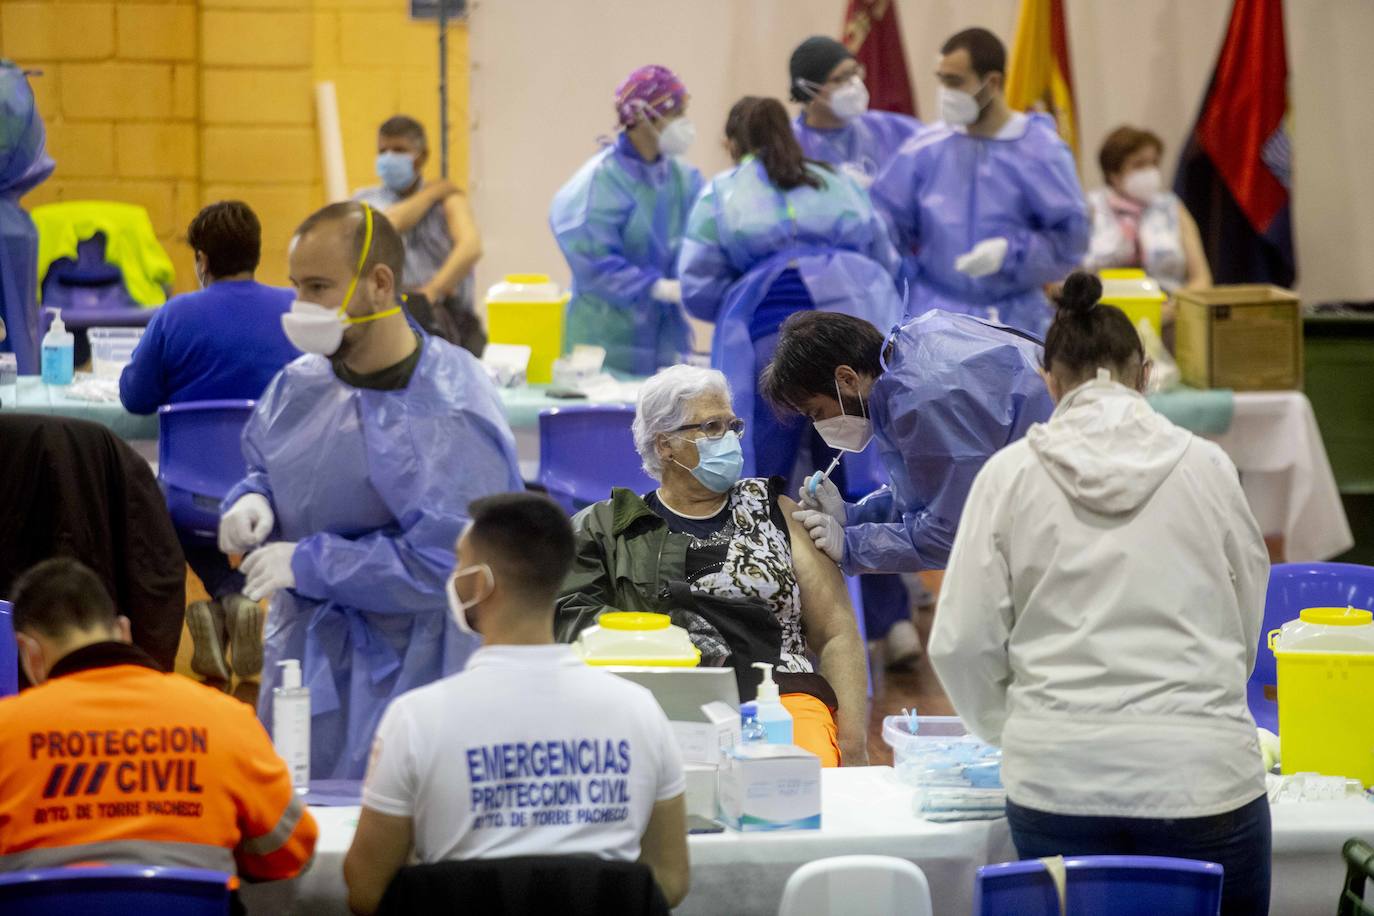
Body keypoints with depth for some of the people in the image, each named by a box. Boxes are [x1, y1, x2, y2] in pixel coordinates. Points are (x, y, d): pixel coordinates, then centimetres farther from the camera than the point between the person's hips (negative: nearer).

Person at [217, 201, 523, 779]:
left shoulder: (453, 416, -18)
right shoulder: (301, 385, 4)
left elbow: (439, 563, -23)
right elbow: (266, 471, 22)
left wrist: (307, 563, -20)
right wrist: (252, 502, -3)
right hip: (301, 665, 7)